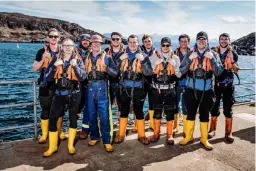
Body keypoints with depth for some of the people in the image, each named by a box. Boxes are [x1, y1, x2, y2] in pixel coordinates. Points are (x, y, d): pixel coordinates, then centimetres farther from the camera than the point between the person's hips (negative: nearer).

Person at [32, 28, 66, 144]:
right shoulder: (42, 51, 2)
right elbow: (35, 68, 1)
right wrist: (43, 60, -15)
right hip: (45, 85, -1)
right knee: (45, 111, 3)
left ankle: (59, 132, 25)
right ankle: (44, 134, 16)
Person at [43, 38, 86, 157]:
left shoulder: (78, 60, 1)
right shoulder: (56, 60, 5)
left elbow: (82, 77, -10)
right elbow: (47, 77, -3)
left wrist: (75, 65, -21)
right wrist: (55, 66, -16)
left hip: (74, 94, -1)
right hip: (59, 94, 1)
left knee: (73, 118, 6)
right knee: (53, 119, -2)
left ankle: (71, 145, 22)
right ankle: (52, 147, 13)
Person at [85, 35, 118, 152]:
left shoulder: (106, 57, 5)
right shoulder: (87, 58, 14)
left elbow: (115, 73, -2)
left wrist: (106, 68, -19)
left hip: (102, 87, -3)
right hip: (90, 87, 3)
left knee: (104, 115, -5)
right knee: (91, 114, 10)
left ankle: (107, 140, 3)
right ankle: (94, 137, 25)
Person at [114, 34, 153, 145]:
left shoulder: (143, 56, 1)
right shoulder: (123, 56, 7)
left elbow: (148, 73, -9)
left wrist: (142, 60, -20)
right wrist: (120, 60, -11)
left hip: (138, 89, -2)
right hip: (125, 88, 2)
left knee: (139, 112, 7)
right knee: (124, 111, 11)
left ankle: (141, 135, 21)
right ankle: (121, 134, 23)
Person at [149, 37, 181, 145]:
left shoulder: (175, 58, 6)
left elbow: (179, 74, 2)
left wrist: (173, 64, -12)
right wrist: (157, 63, -13)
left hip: (170, 89, 0)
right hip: (157, 88, 0)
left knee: (170, 112, 3)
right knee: (157, 112, 6)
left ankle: (169, 135, 16)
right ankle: (156, 133, 21)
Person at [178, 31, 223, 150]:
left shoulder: (213, 54, 2)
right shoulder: (190, 54, 1)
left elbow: (218, 72, -7)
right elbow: (181, 71, -5)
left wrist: (212, 59, -17)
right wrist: (190, 59, -16)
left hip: (206, 90, 0)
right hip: (191, 89, 0)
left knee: (204, 114, 10)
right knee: (191, 113, 10)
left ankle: (204, 139, 24)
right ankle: (188, 136, 25)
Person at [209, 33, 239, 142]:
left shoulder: (233, 53, 1)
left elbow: (236, 70, 3)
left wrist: (233, 63, -17)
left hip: (228, 85, -1)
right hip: (216, 84, 1)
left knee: (228, 109, 4)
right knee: (214, 108, 8)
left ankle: (228, 133, 15)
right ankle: (212, 130, 22)